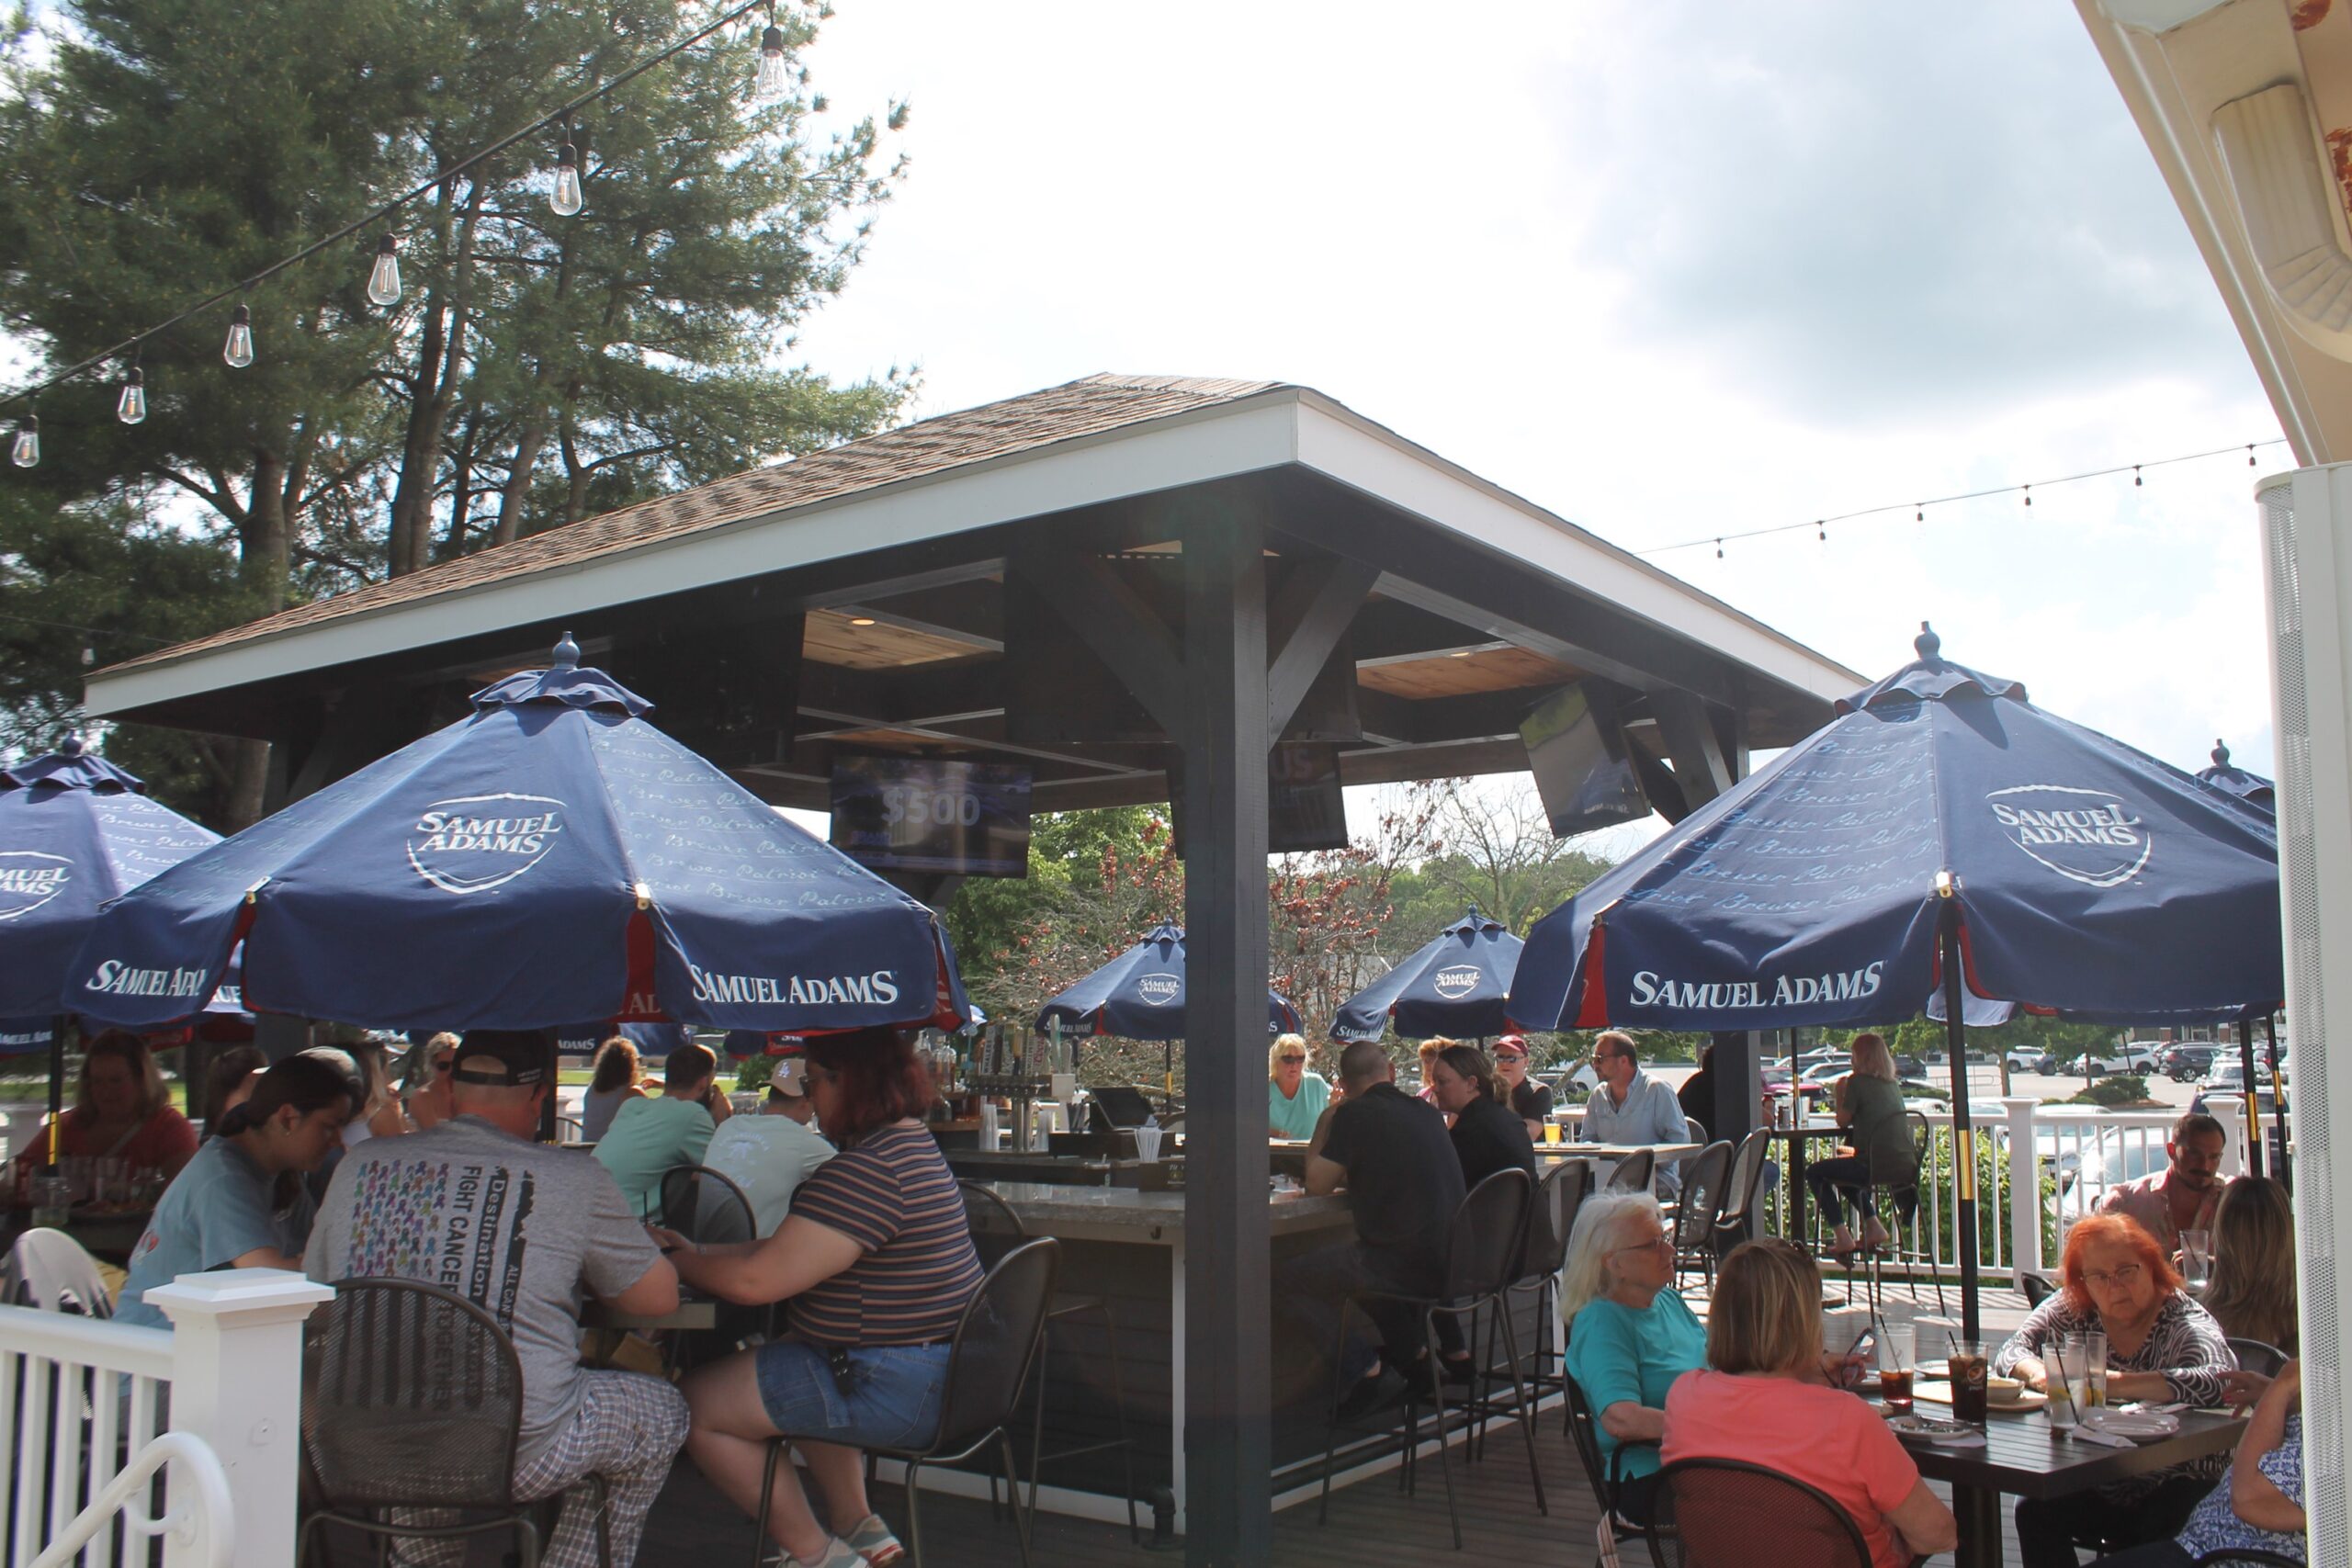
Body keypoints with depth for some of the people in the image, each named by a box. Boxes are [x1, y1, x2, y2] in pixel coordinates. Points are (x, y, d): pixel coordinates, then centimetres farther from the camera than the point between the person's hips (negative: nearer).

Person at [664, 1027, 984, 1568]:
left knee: (695, 1404, -1)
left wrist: (674, 1258, -6)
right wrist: (697, 1250, 8)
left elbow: (756, 1281, -24)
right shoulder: (914, 1144, 11)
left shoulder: (866, 1171, -23)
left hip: (895, 1390, -11)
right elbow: (798, 1251, 16)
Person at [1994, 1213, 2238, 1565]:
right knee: (2035, 1511, -21)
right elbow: (2012, 1351, -2)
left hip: (2175, 1490, -4)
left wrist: (2115, 1384, -37)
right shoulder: (2072, 1310, 0)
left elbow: (2218, 1381, -32)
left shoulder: (2186, 1322, -12)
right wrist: (2039, 1372, -26)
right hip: (2098, 1485, 4)